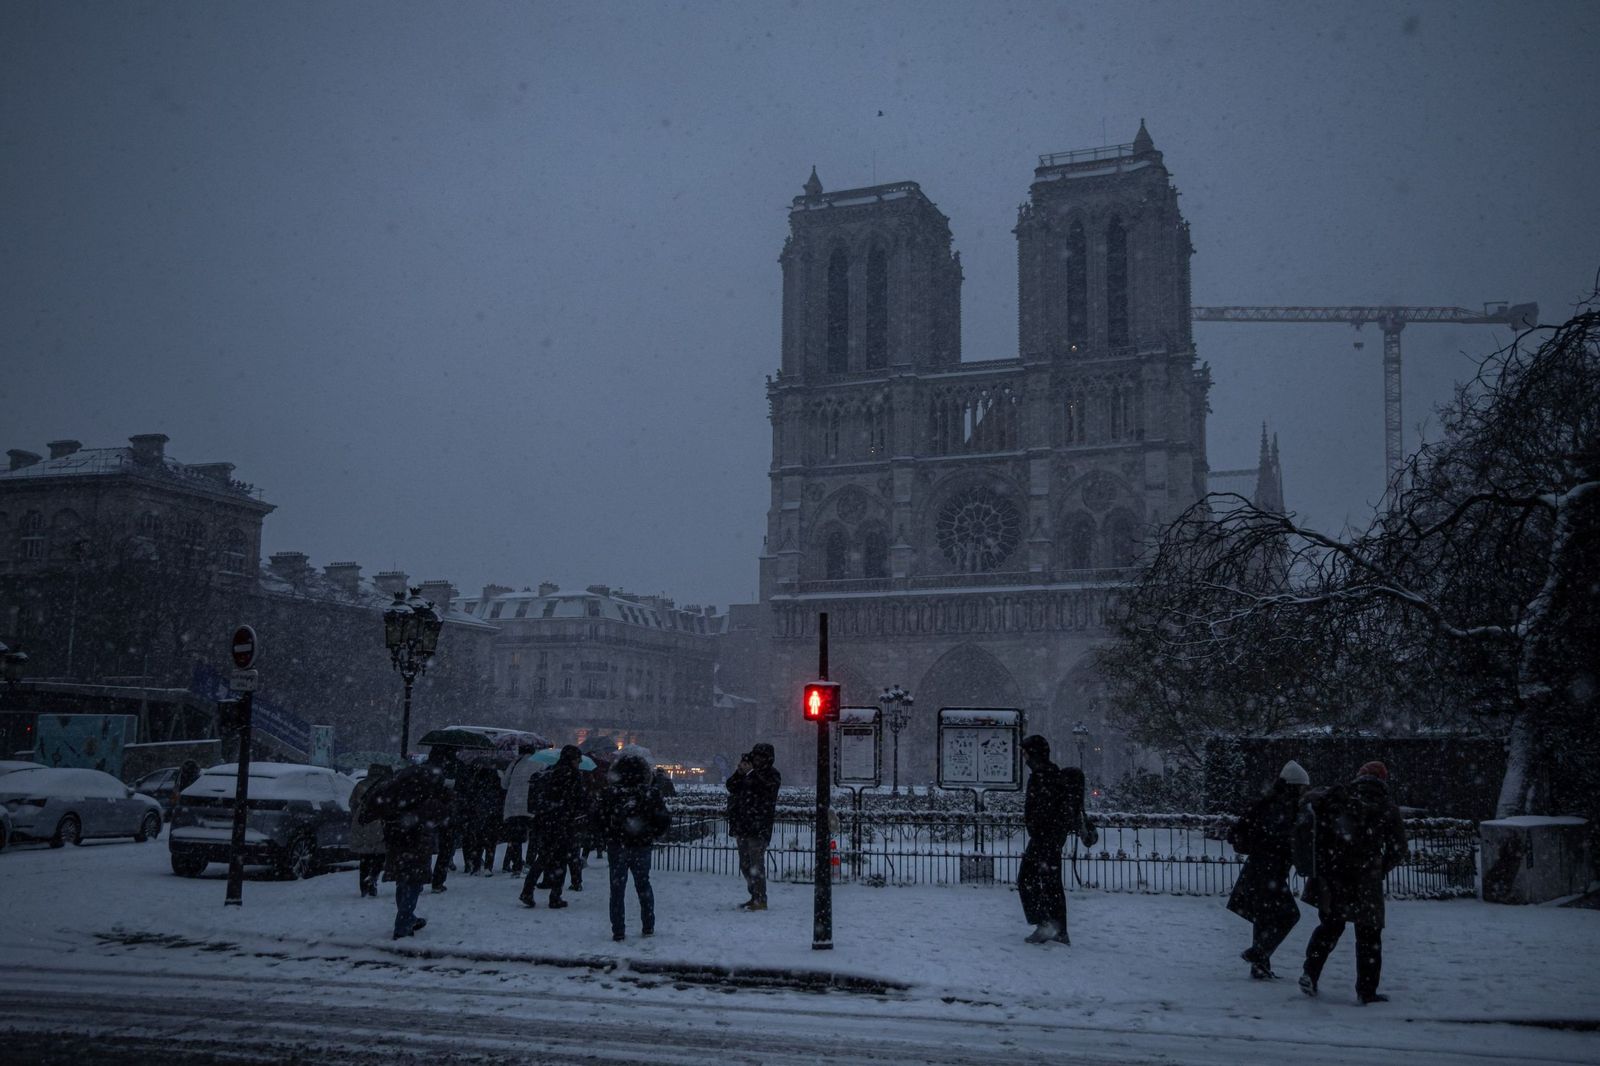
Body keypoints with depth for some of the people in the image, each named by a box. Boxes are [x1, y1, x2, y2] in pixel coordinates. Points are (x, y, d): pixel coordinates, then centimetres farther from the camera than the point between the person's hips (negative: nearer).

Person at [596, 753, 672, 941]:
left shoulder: (611, 792, -11)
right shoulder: (652, 793, -7)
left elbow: (598, 819, -8)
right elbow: (665, 819, -4)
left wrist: (608, 836, 8)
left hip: (617, 847, -2)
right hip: (643, 848, 2)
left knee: (617, 888, 8)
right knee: (643, 886, 18)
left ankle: (618, 931, 6)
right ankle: (648, 927, 20)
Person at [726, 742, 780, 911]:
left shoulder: (772, 775, -1)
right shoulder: (749, 774, 17)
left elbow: (765, 786, -20)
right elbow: (731, 787, 9)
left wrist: (751, 771, -19)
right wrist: (740, 772, -6)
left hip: (759, 826, -8)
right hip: (743, 825, 8)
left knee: (756, 863, -12)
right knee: (745, 864, 13)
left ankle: (760, 900, -10)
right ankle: (755, 897, 22)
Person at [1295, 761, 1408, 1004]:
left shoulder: (1338, 795, 4)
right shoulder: (1388, 808, 1)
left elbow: (1308, 814, 0)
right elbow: (1398, 848, 5)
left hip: (1330, 875, 2)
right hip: (1365, 881, -2)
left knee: (1330, 925, 20)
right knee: (1369, 934, 11)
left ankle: (1310, 972, 9)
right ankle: (1366, 991, 12)